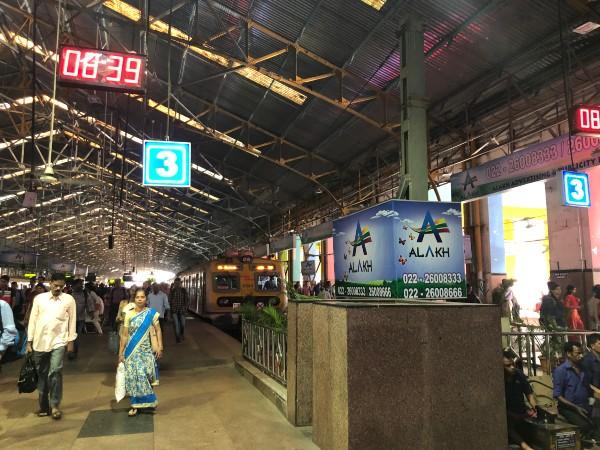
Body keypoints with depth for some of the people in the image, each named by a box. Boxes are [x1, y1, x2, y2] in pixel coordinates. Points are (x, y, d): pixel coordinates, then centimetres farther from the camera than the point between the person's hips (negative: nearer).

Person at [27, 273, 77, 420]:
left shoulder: (69, 299, -1)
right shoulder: (39, 298, 3)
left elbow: (72, 321, 3)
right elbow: (33, 320, 5)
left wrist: (71, 340, 0)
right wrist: (29, 341, 5)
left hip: (58, 341, -2)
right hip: (40, 342, 3)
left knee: (55, 372, -14)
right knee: (42, 375, 11)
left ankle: (55, 405, -1)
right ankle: (44, 405, 24)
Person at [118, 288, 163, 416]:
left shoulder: (151, 313, -3)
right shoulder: (129, 315, 2)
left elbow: (158, 330, -2)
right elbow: (124, 335, 4)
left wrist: (160, 347, -10)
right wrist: (121, 353, 2)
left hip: (146, 351, -1)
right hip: (132, 351, 2)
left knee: (145, 375, -3)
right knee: (133, 377, 2)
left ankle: (149, 400, 21)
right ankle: (135, 404, 14)